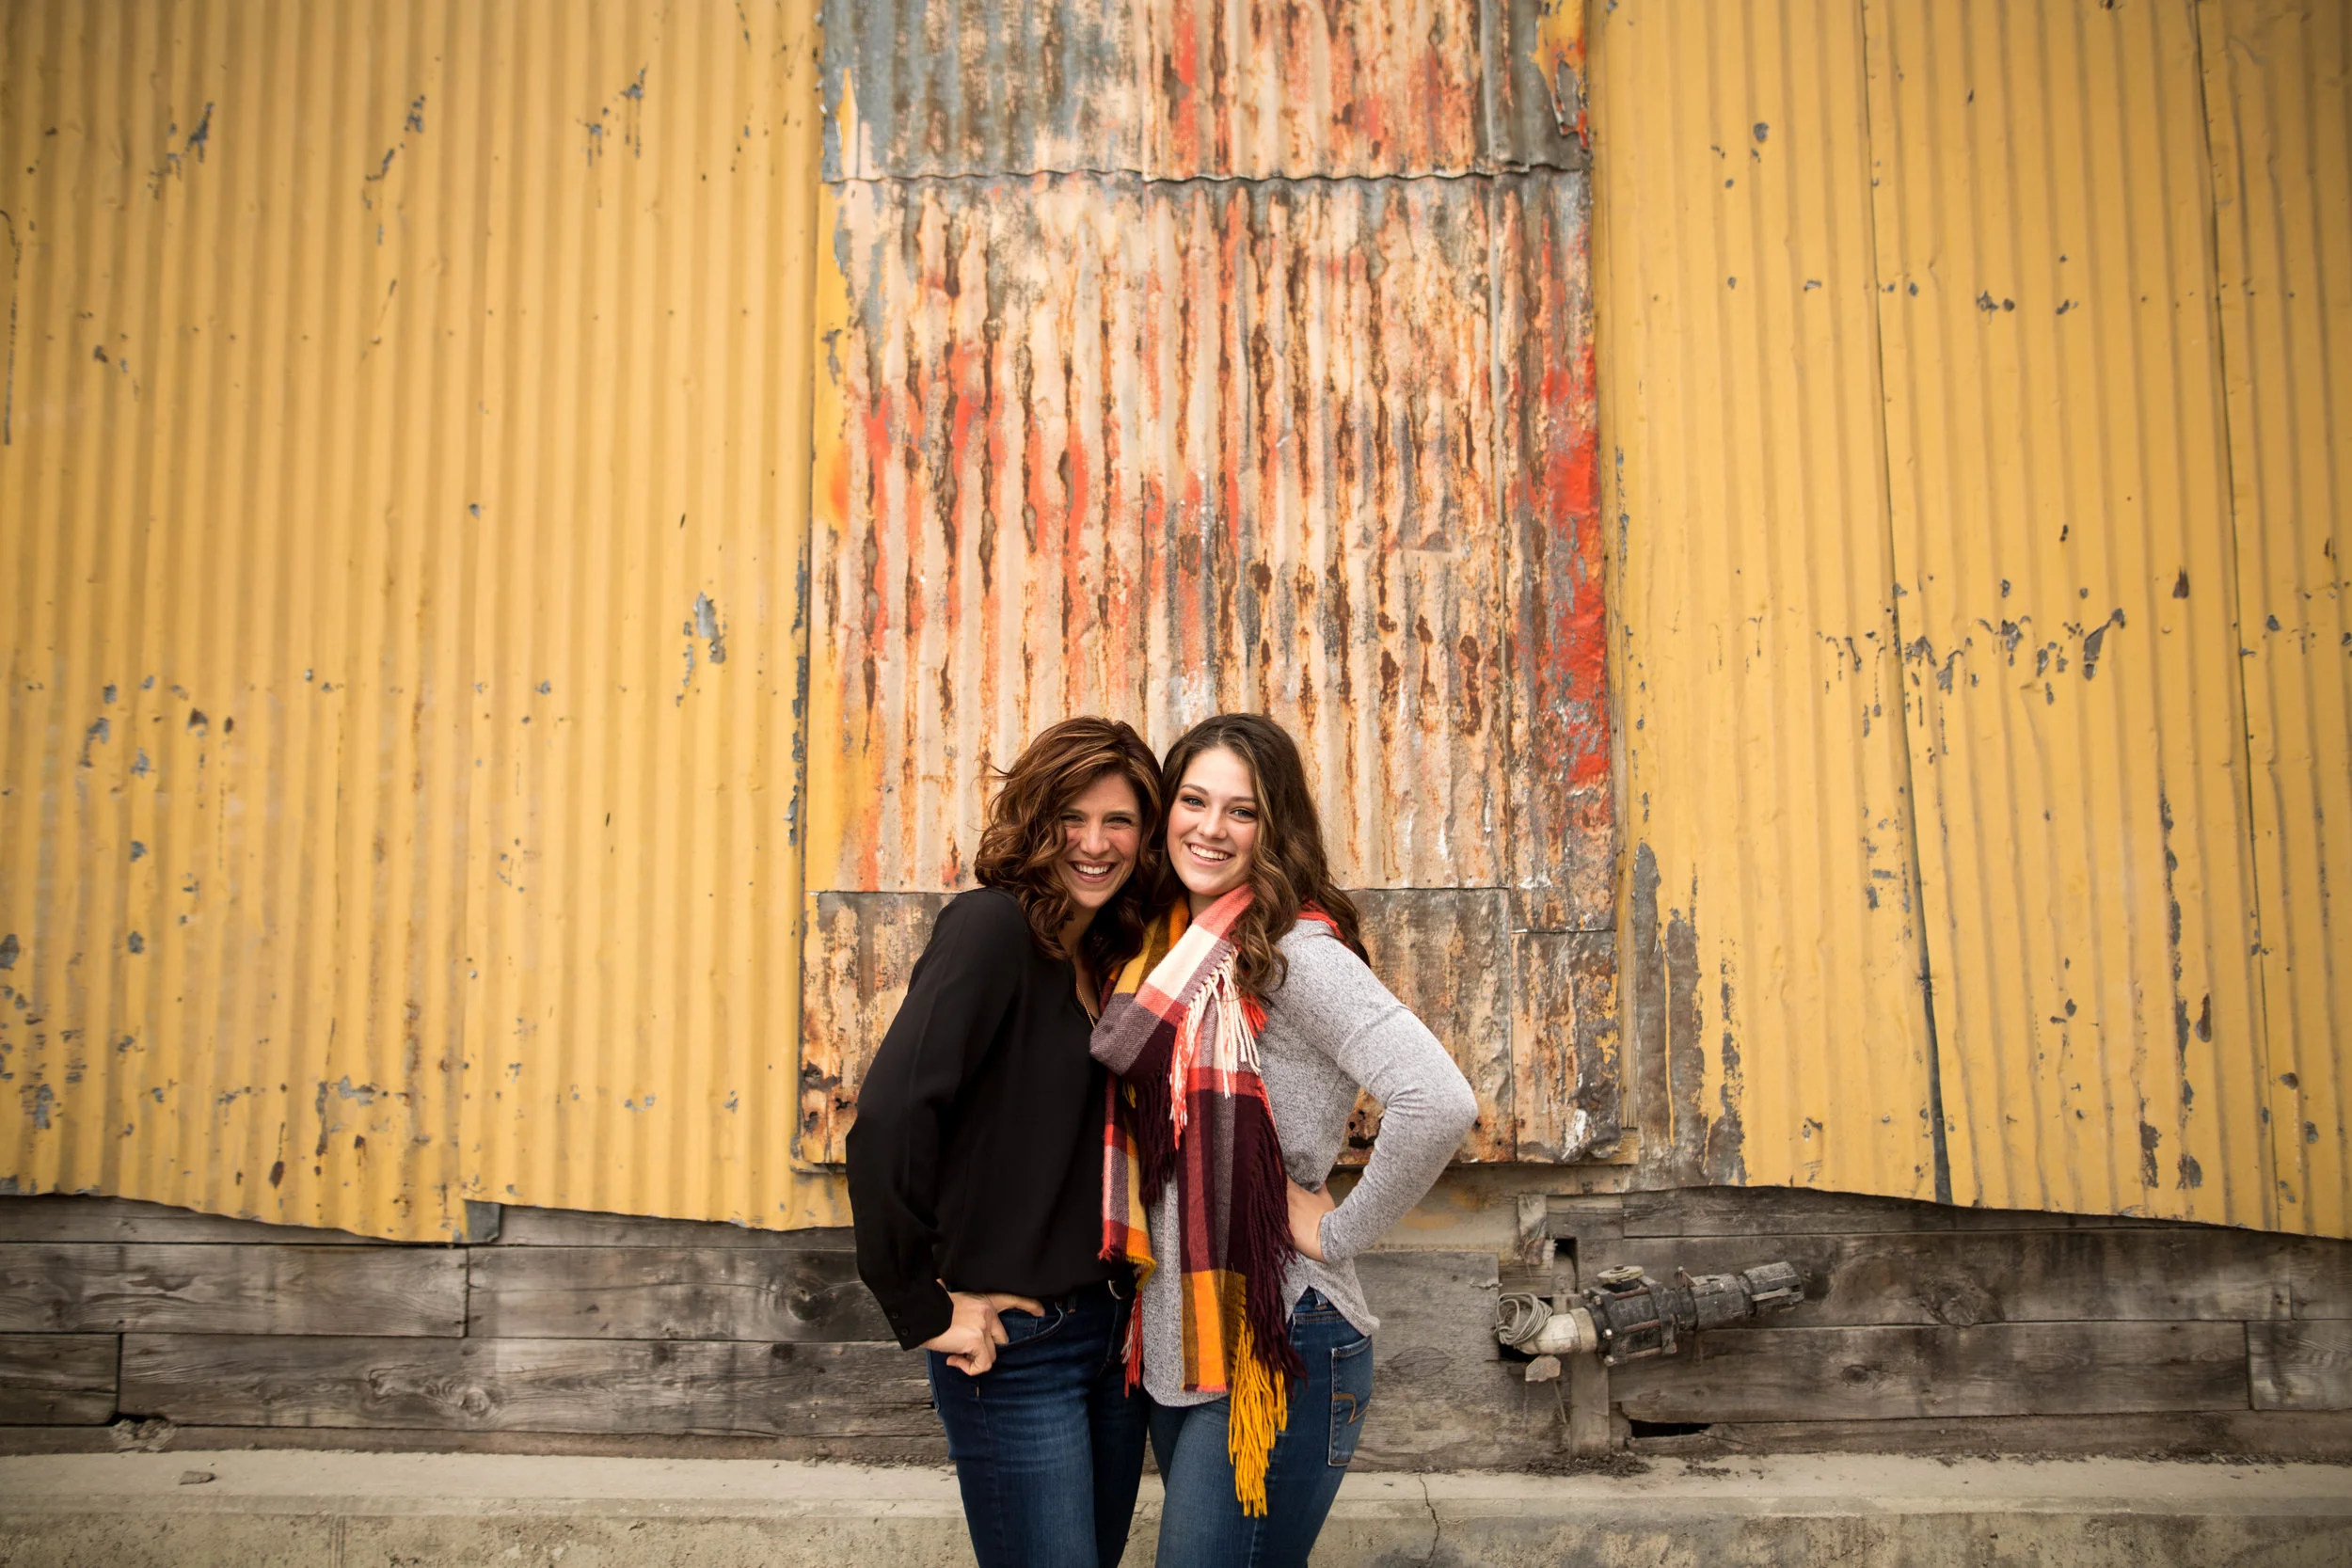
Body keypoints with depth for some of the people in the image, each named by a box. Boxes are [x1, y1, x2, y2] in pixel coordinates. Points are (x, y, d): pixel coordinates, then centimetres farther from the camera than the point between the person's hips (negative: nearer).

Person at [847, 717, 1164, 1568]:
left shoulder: (1111, 954, 9)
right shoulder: (992, 928, -15)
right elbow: (888, 1121, -25)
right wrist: (922, 1309, -18)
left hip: (1113, 1329, 8)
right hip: (1015, 1343, -8)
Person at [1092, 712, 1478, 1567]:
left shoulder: (1296, 952, -15)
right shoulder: (1169, 952, 9)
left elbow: (1439, 1101, -30)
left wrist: (1338, 1232, -19)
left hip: (1276, 1346, -8)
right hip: (1178, 1341, 8)